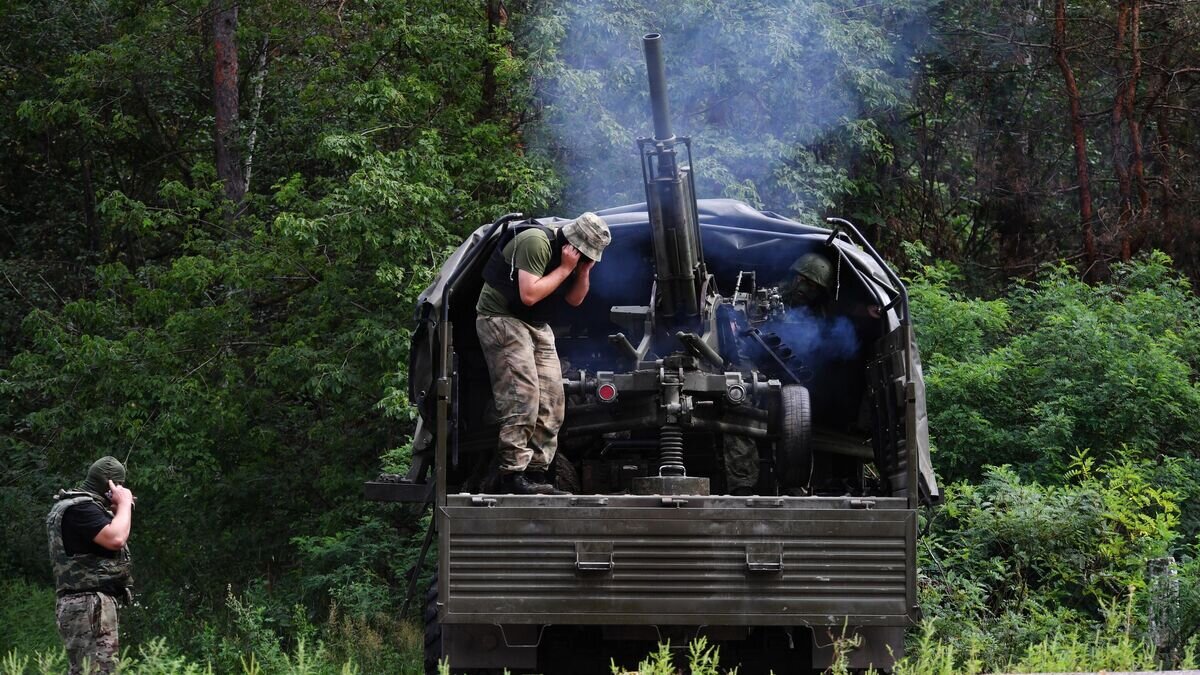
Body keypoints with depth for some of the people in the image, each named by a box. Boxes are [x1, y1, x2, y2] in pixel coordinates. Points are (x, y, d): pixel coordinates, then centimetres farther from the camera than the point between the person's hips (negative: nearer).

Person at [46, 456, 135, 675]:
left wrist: (116, 512, 16)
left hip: (82, 605, 11)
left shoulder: (72, 505, 20)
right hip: (90, 605, -11)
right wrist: (124, 504, -9)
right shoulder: (81, 507, -13)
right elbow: (115, 539, -24)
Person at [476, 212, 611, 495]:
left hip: (536, 325, 9)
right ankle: (513, 475, -20)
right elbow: (529, 294, -29)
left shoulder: (572, 254, 7)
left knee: (551, 402, 2)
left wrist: (583, 271, -5)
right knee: (522, 397, -19)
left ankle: (536, 474, 4)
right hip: (502, 319, -9)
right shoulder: (536, 242, -22)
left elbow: (575, 299, 12)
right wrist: (565, 268, -23)